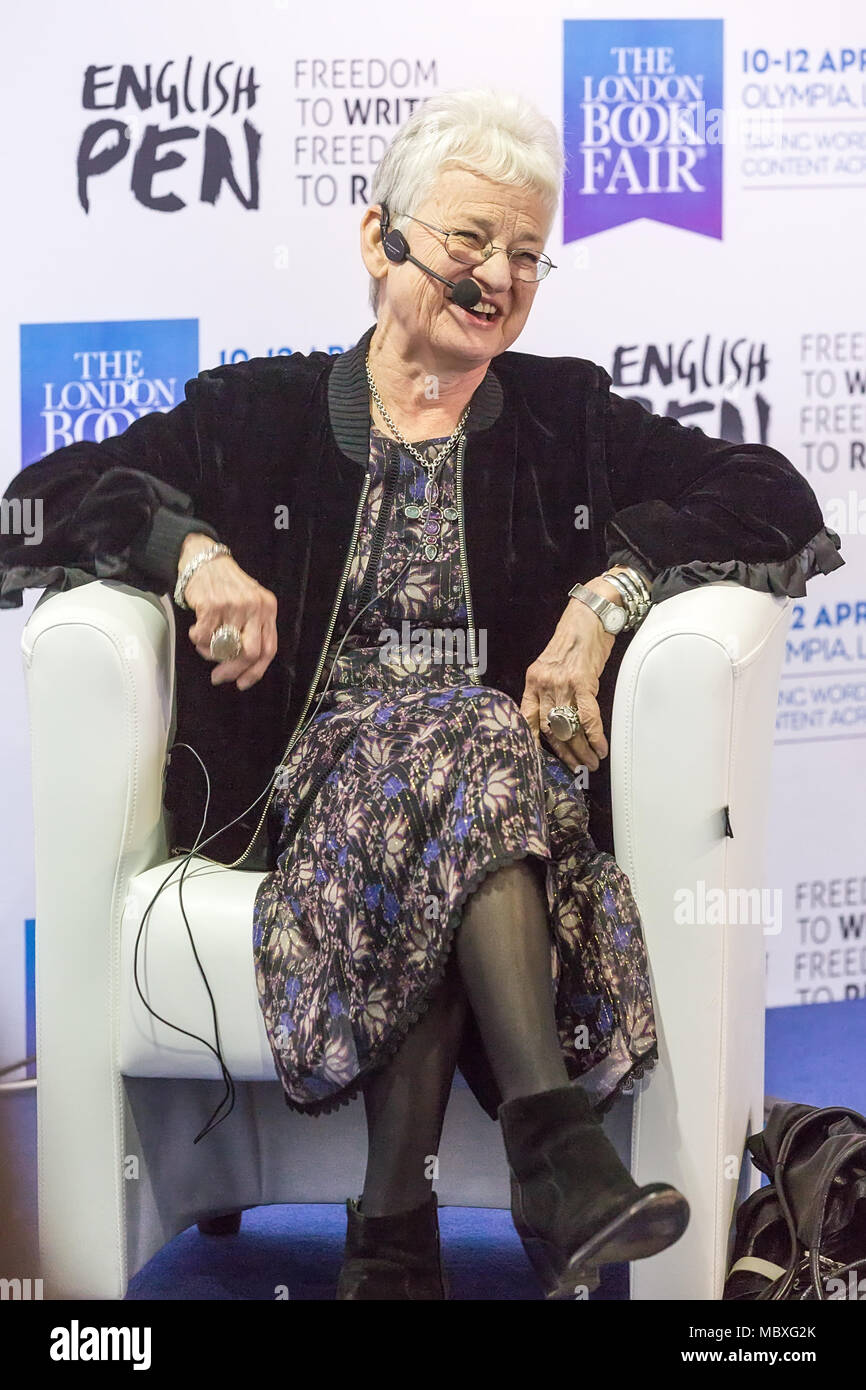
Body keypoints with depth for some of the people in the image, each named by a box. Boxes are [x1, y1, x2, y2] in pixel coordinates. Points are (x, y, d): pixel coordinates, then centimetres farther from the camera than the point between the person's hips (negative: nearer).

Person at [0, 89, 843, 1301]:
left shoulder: (568, 418, 18)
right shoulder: (262, 413, 16)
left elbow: (778, 502, 7)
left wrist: (608, 592, -11)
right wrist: (190, 549, -13)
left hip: (521, 769, 1)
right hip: (308, 777, 0)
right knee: (457, 743, -35)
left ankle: (397, 1230, -38)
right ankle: (551, 1138, -46)